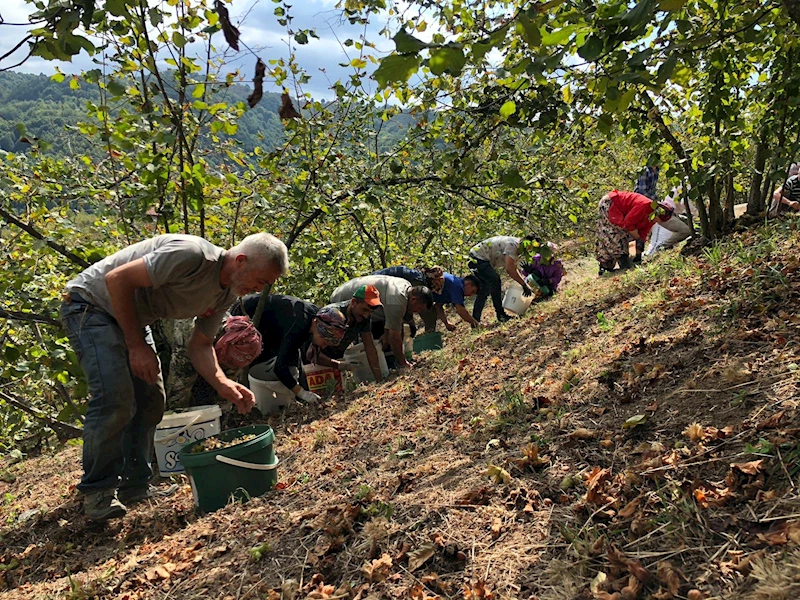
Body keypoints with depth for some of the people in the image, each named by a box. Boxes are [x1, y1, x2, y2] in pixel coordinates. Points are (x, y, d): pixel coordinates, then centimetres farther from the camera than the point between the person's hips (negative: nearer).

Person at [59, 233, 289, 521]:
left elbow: (200, 345, 1)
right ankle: (97, 491, -2)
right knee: (114, 398, -18)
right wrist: (137, 345, -24)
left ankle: (134, 484, 16)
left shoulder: (226, 294, -4)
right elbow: (117, 279, -29)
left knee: (151, 400, 4)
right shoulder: (192, 255, -33)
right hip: (91, 304, -9)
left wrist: (222, 383, -17)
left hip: (132, 317, 9)